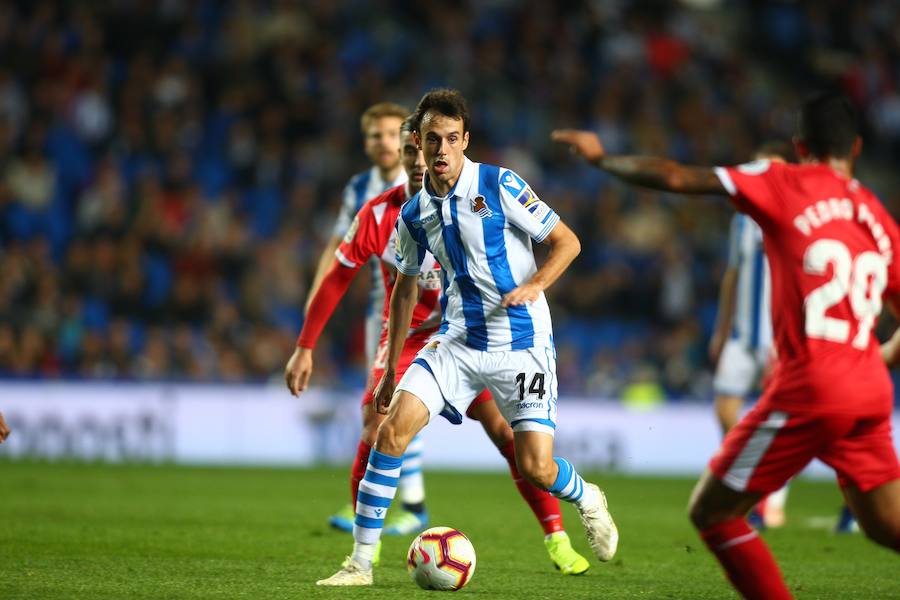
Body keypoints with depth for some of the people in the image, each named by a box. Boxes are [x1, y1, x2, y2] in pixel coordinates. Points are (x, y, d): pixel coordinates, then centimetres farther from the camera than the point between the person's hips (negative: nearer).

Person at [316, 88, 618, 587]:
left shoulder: (498, 186, -11)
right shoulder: (414, 214, 3)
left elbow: (566, 241, -6)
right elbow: (405, 286, 17)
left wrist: (535, 285, -24)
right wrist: (390, 368, 16)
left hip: (521, 344, -4)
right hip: (456, 341, 4)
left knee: (535, 467, -9)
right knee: (393, 428, -15)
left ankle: (587, 500, 28)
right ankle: (361, 562, -9)